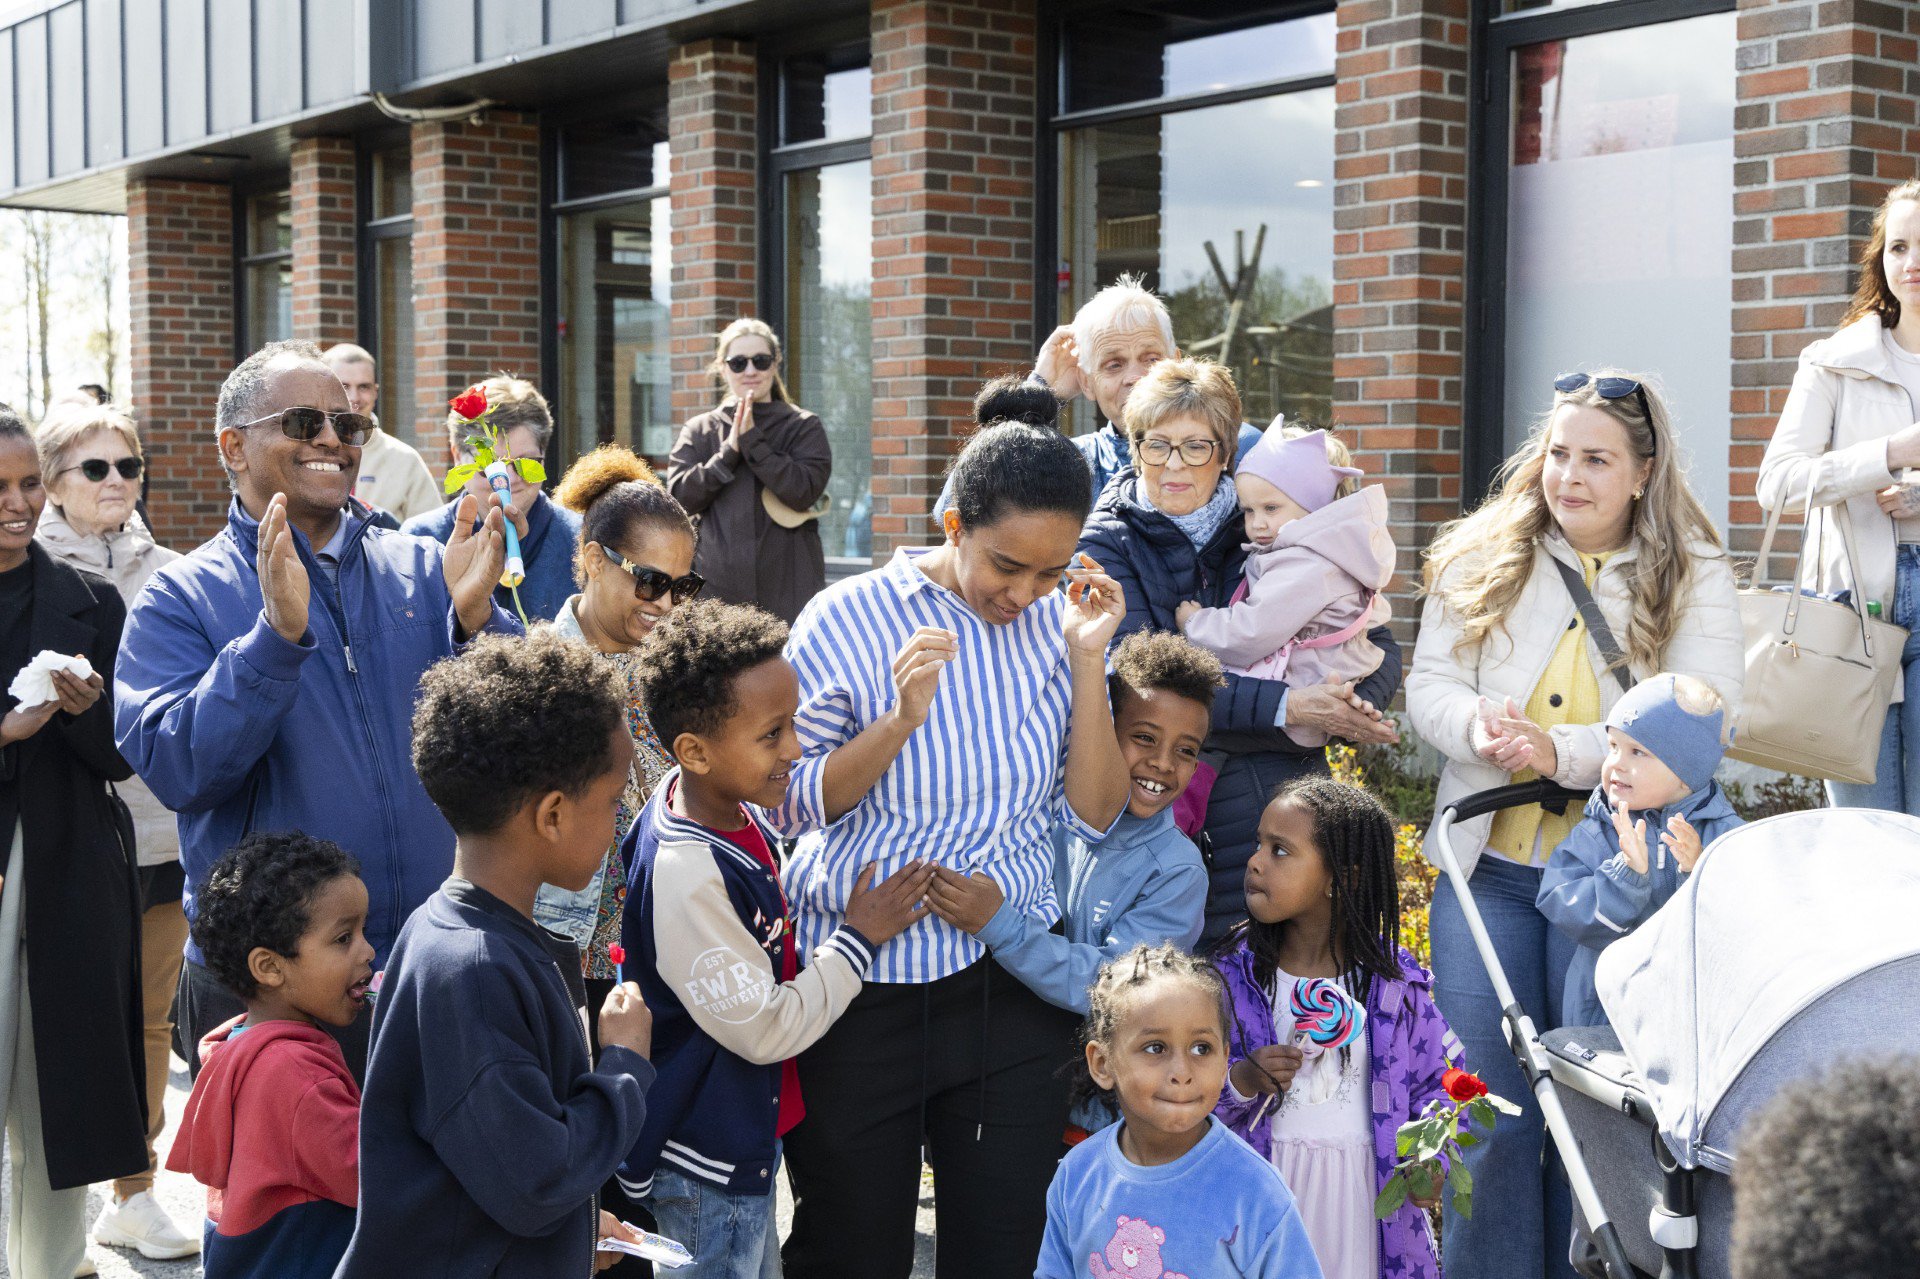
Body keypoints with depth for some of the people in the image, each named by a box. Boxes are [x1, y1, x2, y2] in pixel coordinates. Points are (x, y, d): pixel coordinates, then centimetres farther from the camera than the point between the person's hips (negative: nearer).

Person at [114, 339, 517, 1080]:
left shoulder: (421, 570, 7)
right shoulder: (182, 598, -2)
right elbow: (174, 768, -16)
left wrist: (475, 618, -17)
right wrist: (277, 634, -25)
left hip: (436, 962, 3)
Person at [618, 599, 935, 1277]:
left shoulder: (726, 811, -2)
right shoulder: (686, 873, -32)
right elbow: (765, 1029, -25)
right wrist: (858, 939, -15)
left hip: (746, 1138, 9)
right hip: (707, 1169, -9)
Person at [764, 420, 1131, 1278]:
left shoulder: (1059, 626, 1)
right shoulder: (850, 619, -9)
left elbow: (1093, 815, -3)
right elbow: (792, 802, -12)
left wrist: (1087, 662, -12)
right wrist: (900, 719, -25)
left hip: (1010, 977, 3)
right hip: (861, 976, -2)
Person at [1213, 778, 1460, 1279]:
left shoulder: (1393, 981, -4)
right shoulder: (1236, 974, -4)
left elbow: (1437, 1077, 5)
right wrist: (1242, 1082, -20)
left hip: (1366, 1182, 0)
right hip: (1265, 1186, 0)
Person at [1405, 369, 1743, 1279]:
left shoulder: (1694, 578, -2)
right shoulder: (1479, 558, 5)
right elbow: (1429, 683, 3)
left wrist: (1566, 751, -24)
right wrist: (1477, 725, -20)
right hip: (1488, 864, 2)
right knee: (1483, 1100, 6)